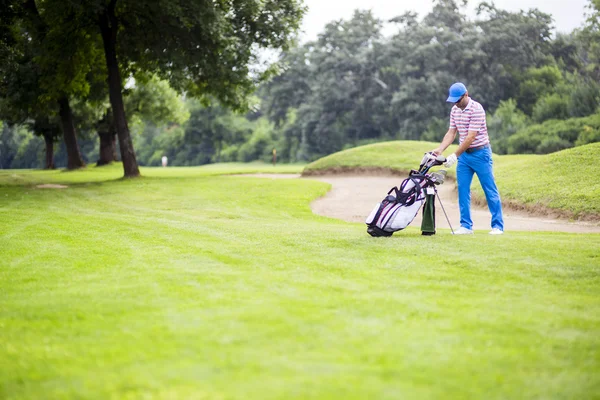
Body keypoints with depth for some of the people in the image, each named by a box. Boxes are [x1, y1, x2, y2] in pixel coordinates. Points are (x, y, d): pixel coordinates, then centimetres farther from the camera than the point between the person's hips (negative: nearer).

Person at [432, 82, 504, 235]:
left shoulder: (476, 109, -18)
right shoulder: (454, 110, 6)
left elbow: (471, 137, -22)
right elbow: (451, 133, 9)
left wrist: (455, 155, -22)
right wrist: (439, 150, -6)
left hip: (480, 153, -7)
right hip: (463, 154, 7)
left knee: (490, 190, -1)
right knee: (462, 189, 3)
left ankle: (497, 226, 3)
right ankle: (466, 226, 8)